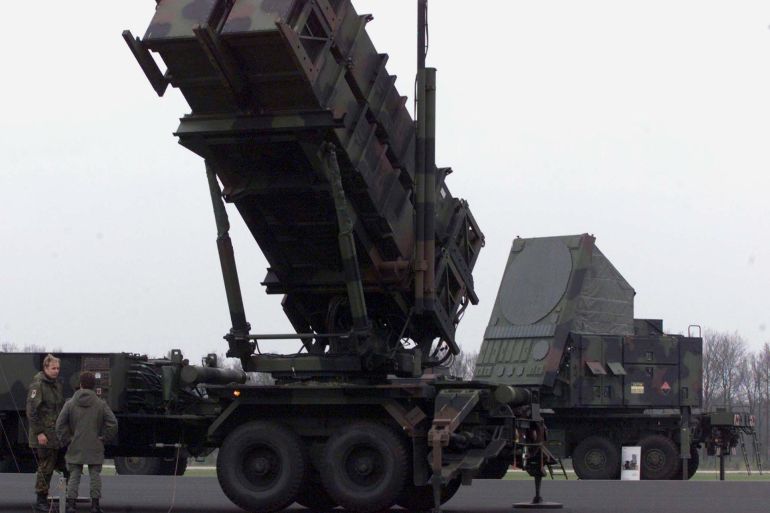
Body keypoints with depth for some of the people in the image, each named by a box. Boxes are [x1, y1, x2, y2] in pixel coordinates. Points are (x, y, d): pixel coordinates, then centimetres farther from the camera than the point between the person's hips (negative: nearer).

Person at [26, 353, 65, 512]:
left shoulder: (57, 385, 15)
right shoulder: (38, 385, -11)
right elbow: (32, 411, -16)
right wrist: (39, 433, -19)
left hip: (55, 434, 8)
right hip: (43, 436, -8)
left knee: (50, 466, 11)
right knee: (45, 466, -6)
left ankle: (43, 499, 18)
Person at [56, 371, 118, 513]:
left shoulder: (70, 404, -2)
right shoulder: (101, 404, -3)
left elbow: (60, 424, -3)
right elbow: (113, 424, -7)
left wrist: (67, 440, 5)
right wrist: (104, 439, 4)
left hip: (75, 448, 0)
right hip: (95, 448, 0)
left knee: (74, 476, 6)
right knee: (95, 475, 8)